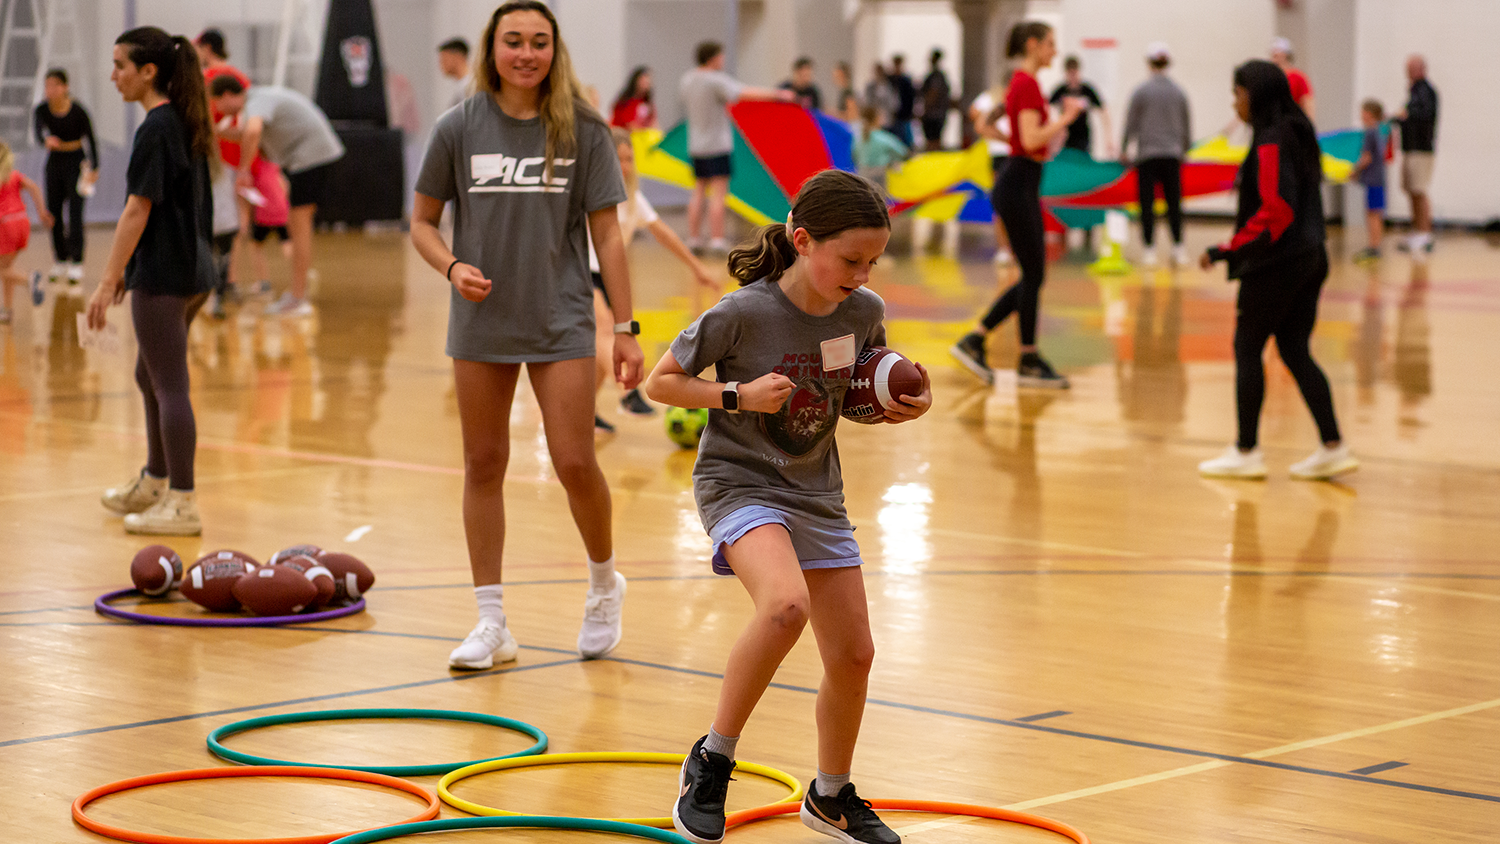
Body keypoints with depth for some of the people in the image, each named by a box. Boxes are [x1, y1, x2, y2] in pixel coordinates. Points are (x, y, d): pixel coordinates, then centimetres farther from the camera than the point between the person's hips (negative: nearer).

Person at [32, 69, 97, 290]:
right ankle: (60, 261, 18)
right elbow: (37, 129, -26)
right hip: (54, 162, 4)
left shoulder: (78, 112, -17)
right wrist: (46, 140, -49)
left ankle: (76, 264, -10)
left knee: (75, 213, -11)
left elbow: (90, 139, -8)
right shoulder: (42, 110, -8)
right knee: (53, 212, 6)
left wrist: (94, 168, -9)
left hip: (75, 163, -4)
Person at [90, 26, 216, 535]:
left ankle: (181, 505, 1)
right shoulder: (185, 122, 12)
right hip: (193, 269, 10)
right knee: (150, 377, 22)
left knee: (169, 386, -4)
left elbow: (137, 211, -19)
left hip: (164, 277, -10)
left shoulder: (155, 129, -16)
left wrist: (107, 283, -17)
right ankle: (154, 483, 35)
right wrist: (129, 269, 24)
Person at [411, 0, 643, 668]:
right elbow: (422, 221, 7)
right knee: (483, 465, 5)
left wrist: (625, 328, -3)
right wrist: (453, 267, -13)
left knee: (574, 463, -6)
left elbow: (606, 233, 0)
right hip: (481, 320, 2)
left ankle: (604, 583, 23)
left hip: (561, 322, -2)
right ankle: (491, 624, 14)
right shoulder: (460, 128, -1)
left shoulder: (582, 130, -3)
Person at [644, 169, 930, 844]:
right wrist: (740, 395, -23)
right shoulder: (743, 314, -20)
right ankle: (711, 762, -15)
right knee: (786, 604, -33)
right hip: (739, 481, -6)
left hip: (816, 493, 6)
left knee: (853, 655, 8)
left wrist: (907, 404, -6)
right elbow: (660, 383, -10)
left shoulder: (864, 312, -5)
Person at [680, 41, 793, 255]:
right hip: (717, 145, -7)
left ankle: (693, 238, 12)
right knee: (718, 192, -6)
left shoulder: (687, 80, 9)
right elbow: (743, 93, -22)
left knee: (699, 191, 12)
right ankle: (716, 239, -9)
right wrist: (778, 94, -18)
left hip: (696, 147, 7)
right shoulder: (716, 80, -14)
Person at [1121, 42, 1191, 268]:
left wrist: (1124, 149, 11)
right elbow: (1187, 125, 14)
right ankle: (1178, 248, 4)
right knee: (1173, 202, 7)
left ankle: (1149, 249, -1)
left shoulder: (1141, 91, -4)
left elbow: (1131, 123, -1)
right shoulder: (1178, 92, 6)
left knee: (1147, 202, 1)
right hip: (1172, 154, 3)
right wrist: (1185, 148, 29)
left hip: (1147, 154, -3)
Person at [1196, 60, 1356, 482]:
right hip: (1309, 257, 9)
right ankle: (1333, 448, 8)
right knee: (1295, 351, 11)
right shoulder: (1298, 135, 13)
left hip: (1275, 263, -9)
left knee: (1247, 350, 2)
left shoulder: (1271, 143, -16)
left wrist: (1228, 249, -20)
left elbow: (1275, 210, -24)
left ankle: (1246, 452, 7)